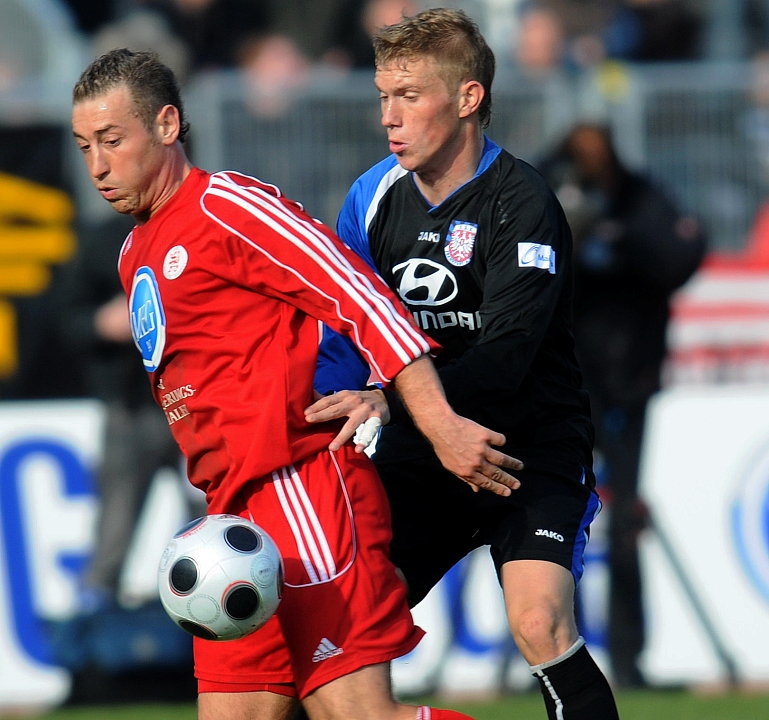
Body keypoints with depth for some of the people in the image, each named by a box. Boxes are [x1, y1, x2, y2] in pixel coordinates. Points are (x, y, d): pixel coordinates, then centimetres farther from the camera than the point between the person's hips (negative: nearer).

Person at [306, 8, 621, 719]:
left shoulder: (521, 203, -17)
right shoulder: (375, 195, 1)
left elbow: (505, 358, -28)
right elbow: (341, 333, 8)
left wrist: (392, 402, -40)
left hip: (533, 452, -5)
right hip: (420, 454, 6)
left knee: (540, 626, -25)